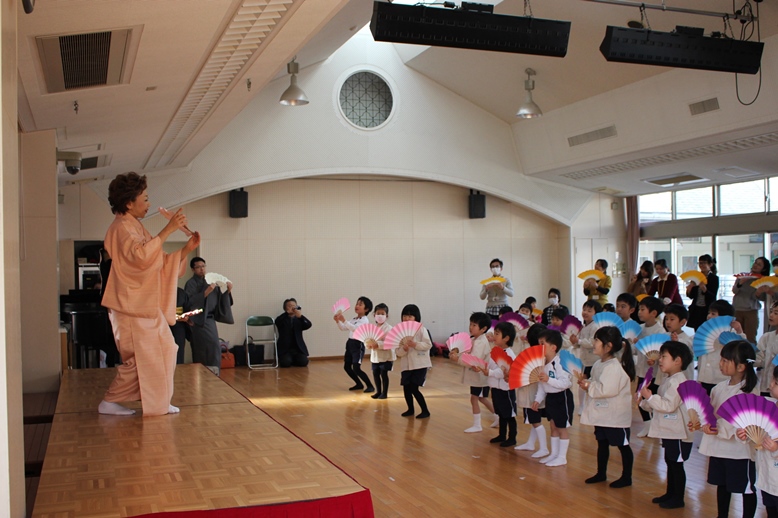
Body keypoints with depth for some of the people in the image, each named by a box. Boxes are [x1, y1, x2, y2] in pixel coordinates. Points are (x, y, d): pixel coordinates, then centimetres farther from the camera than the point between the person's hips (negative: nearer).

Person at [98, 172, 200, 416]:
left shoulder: (134, 227, 19)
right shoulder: (122, 228, -13)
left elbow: (159, 262, 21)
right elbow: (141, 256, -33)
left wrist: (187, 248, 9)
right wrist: (167, 230, -31)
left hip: (146, 305, 10)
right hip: (132, 307, -10)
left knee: (164, 351, 10)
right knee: (139, 359, -5)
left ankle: (157, 403, 18)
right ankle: (109, 402, 7)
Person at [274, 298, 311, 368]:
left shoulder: (299, 320, 11)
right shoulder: (281, 319, 6)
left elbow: (309, 325, -9)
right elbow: (277, 322, -19)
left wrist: (300, 316, -25)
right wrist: (287, 312, -27)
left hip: (298, 348, 2)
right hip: (285, 348, -2)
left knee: (303, 362, -21)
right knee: (286, 363, -27)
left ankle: (293, 360, 12)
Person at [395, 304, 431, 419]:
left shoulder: (421, 329, -4)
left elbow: (428, 345, -11)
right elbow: (398, 352, 3)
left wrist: (415, 344, -22)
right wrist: (404, 348, -18)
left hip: (420, 365, -4)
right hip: (406, 365, 4)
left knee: (414, 388, -8)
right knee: (406, 388, 5)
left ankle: (425, 411, 8)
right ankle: (410, 409, 28)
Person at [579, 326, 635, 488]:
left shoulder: (614, 367, -25)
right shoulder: (599, 364, 5)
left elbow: (607, 389, -32)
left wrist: (589, 387, -21)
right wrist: (586, 382, -4)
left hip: (616, 415, -10)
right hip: (602, 413, 10)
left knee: (623, 445, 6)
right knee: (602, 443, 19)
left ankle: (626, 477, 18)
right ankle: (601, 473, 32)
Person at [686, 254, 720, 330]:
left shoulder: (714, 278, -3)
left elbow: (713, 297, -10)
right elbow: (690, 296, 9)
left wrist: (705, 290, -27)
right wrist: (689, 288, -12)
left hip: (708, 310, -4)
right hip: (696, 310, 4)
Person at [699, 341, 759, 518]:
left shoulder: (749, 391, -18)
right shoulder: (720, 388, 3)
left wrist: (719, 429, -27)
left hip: (739, 449, -7)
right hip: (718, 448, 7)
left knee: (747, 488, 8)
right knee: (722, 484, 21)